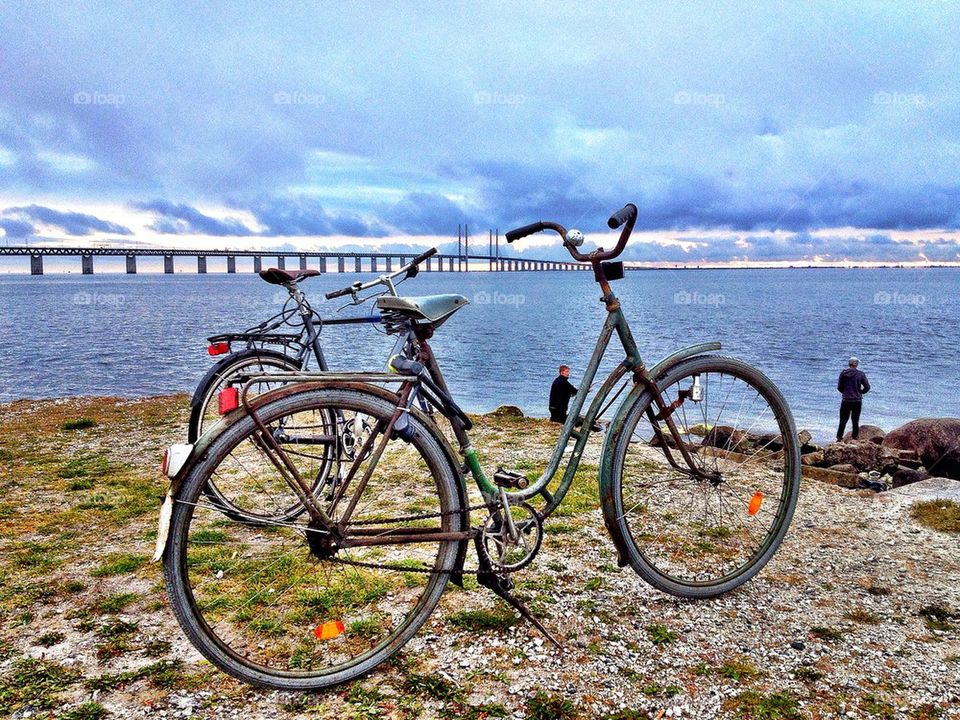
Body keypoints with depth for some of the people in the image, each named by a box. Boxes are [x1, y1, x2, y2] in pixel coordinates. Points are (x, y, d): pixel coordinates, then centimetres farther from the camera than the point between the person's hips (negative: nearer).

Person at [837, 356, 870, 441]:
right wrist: (860, 392, 14)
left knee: (843, 420, 8)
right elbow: (867, 387, -2)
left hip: (846, 401, 1)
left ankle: (839, 437, 5)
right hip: (857, 401, -1)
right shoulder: (860, 373, -5)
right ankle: (855, 438, 11)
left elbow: (839, 387, 2)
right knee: (855, 421, 8)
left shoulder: (843, 373, -2)